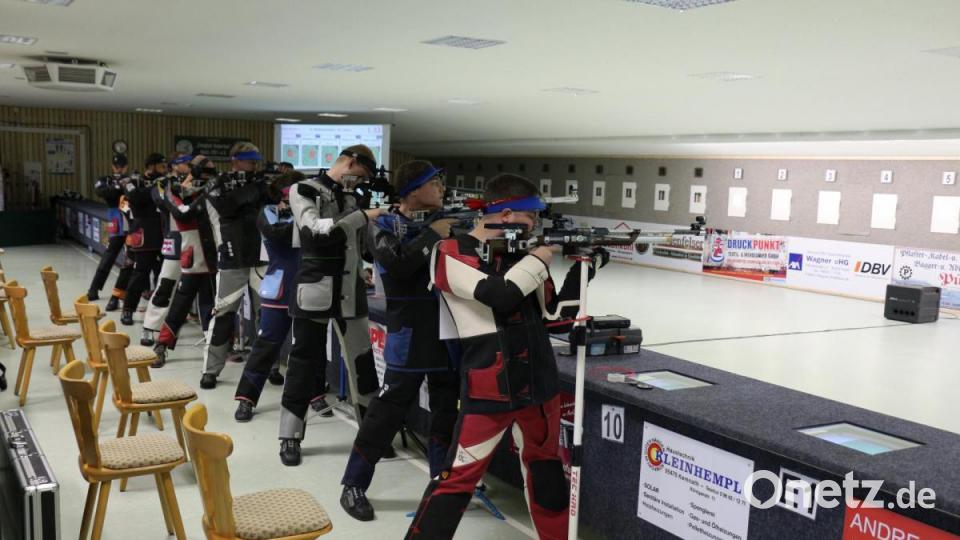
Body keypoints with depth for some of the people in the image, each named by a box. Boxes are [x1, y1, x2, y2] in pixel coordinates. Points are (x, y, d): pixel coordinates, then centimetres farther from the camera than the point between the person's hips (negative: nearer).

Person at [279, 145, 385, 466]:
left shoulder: (352, 200, 13)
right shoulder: (303, 191, -3)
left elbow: (364, 244, 15)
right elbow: (317, 232, -20)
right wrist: (364, 216, -19)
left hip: (351, 291, 5)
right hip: (316, 290, -5)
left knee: (363, 359, 6)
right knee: (304, 361, 2)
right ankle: (290, 437, 12)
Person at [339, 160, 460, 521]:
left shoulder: (442, 222, 15)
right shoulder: (385, 226, -3)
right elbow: (397, 264, -22)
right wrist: (431, 235, -16)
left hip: (449, 328, 6)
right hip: (411, 332, -6)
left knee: (449, 407, 11)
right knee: (389, 408, -4)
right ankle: (354, 485, 7)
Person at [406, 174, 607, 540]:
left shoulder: (521, 254, 9)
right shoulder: (453, 253, -10)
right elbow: (500, 294, -25)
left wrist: (583, 268, 3)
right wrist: (539, 260, -10)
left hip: (539, 382, 7)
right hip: (488, 390, -6)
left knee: (545, 466, 21)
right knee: (458, 478, -2)